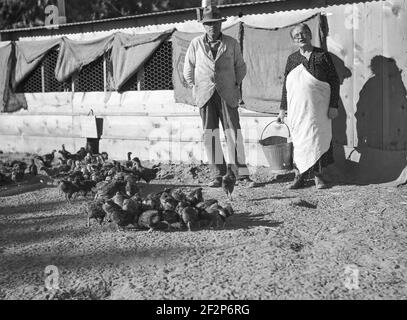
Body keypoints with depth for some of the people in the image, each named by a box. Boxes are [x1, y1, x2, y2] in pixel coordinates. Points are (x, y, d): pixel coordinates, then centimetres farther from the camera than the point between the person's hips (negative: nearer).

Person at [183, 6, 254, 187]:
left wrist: (235, 85, 10)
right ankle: (218, 176, 3)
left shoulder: (231, 43, 7)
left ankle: (242, 174, -2)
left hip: (227, 95, -1)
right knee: (210, 135, -2)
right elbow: (188, 69, 16)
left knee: (233, 133, -6)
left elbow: (240, 67, 17)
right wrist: (195, 88, 10)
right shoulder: (196, 44, 7)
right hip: (205, 95, 1)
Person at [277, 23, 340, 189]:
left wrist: (333, 105, -5)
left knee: (319, 139, 0)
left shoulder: (322, 56, 2)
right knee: (298, 141, 3)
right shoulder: (292, 59, 10)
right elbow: (286, 86, 15)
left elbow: (334, 81, 1)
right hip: (297, 109, 2)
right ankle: (299, 176, 10)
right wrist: (283, 109, 11)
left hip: (318, 109, -2)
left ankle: (319, 176, 10)